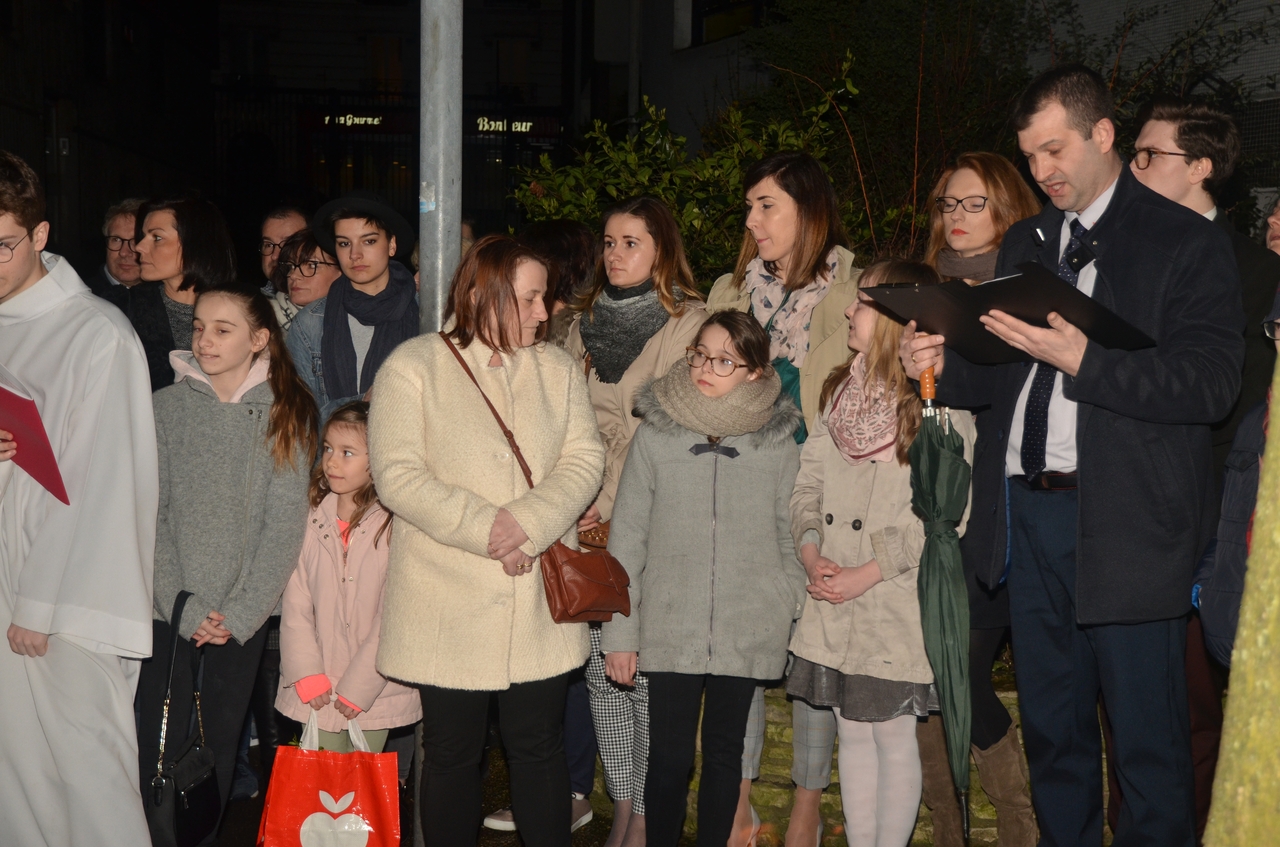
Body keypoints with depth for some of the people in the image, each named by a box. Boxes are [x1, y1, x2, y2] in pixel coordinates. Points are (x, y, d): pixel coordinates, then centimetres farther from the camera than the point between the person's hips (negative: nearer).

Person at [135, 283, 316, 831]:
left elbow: (285, 524, -2)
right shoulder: (167, 406, 1)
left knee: (219, 747, 6)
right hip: (168, 615, 0)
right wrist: (184, 607, -11)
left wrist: (242, 612, -10)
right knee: (161, 751, 0)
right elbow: (150, 516, -2)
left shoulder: (287, 414, 1)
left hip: (244, 618, 0)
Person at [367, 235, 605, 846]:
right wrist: (486, 528, -20)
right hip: (448, 606, -3)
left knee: (540, 745, 9)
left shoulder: (557, 369, 9)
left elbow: (585, 459, 0)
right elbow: (398, 475, -13)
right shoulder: (414, 367, -4)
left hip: (539, 606, 3)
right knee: (452, 753, 7)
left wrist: (529, 522, -17)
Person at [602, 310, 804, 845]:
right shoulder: (655, 435, -2)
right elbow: (626, 541, 2)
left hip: (747, 633, 1)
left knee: (724, 752, 11)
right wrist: (620, 634, 1)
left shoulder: (777, 443, 0)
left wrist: (794, 612, 2)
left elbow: (791, 540, 8)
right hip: (670, 630, 0)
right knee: (670, 756, 3)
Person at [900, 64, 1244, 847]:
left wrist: (1083, 360, -22)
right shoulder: (1026, 243, 17)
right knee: (1052, 732, 14)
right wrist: (942, 363, 0)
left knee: (1149, 743, -1)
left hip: (1126, 521, -6)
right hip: (1029, 512, 6)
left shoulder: (1188, 242, -3)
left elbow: (1212, 385, -14)